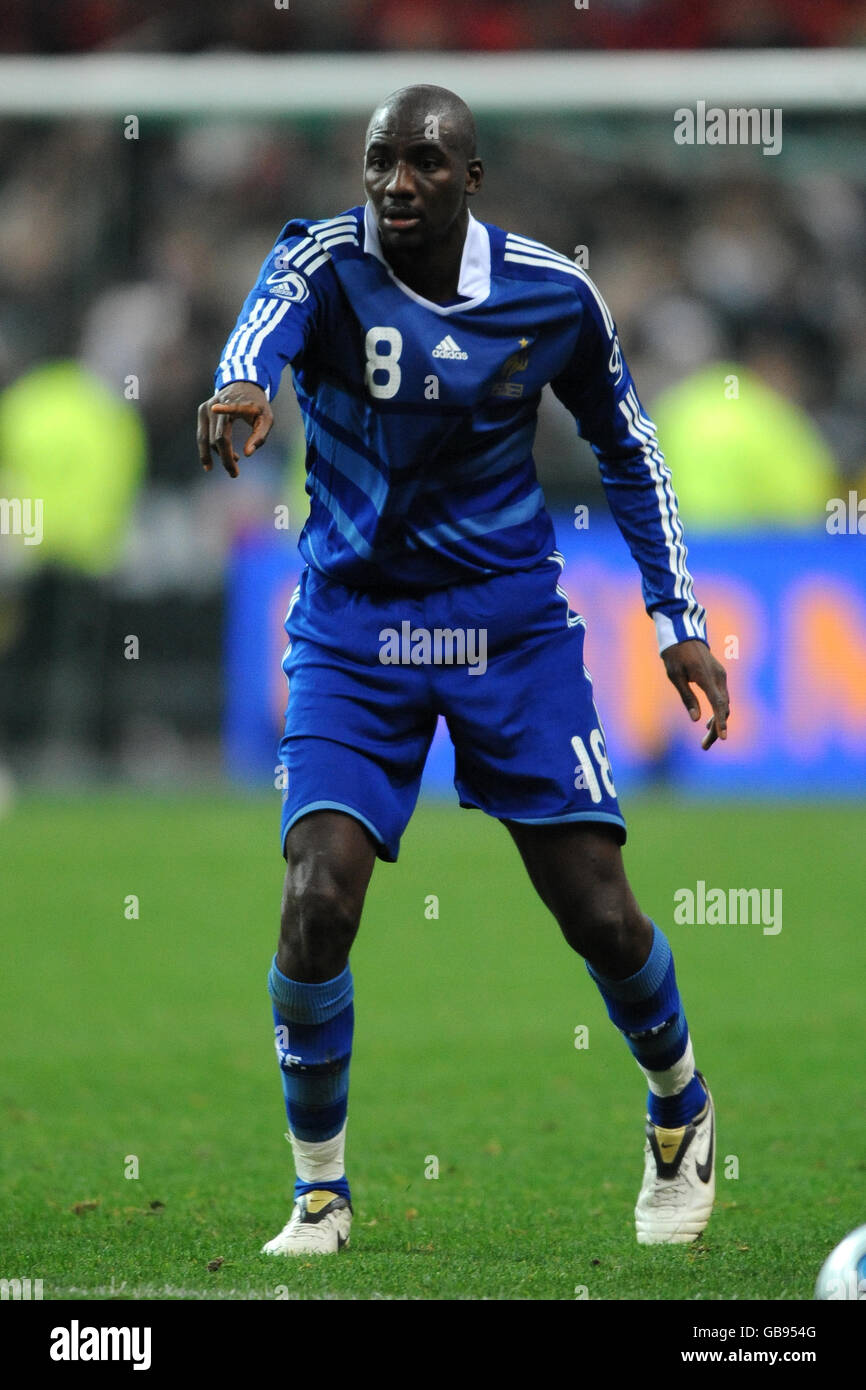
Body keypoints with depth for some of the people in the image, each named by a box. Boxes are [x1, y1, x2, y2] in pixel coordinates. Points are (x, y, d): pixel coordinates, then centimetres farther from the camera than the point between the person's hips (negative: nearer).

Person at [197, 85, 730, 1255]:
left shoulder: (553, 297, -4)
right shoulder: (328, 261, -12)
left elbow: (626, 447, 12)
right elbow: (275, 306, -38)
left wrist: (679, 620, 9)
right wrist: (244, 383, -62)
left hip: (511, 621, 1)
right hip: (354, 625, -1)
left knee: (600, 916, -3)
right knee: (318, 904, -17)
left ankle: (681, 1114, 28)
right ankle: (319, 1191, 3)